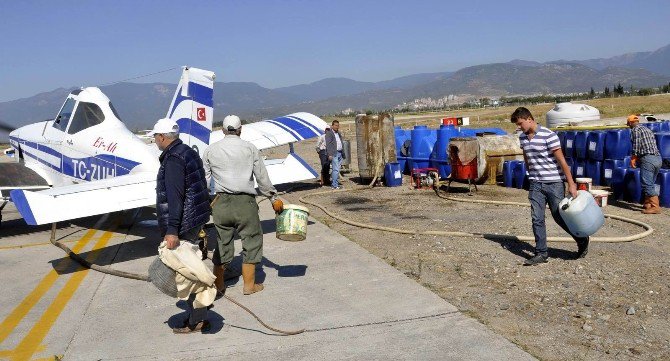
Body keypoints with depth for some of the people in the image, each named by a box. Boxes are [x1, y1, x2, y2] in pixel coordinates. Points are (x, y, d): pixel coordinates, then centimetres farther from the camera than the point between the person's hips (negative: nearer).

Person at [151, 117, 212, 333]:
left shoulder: (173, 159, -16)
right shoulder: (188, 152, 15)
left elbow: (174, 197, -25)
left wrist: (172, 230, -28)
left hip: (183, 225, -10)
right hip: (196, 219, 10)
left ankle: (197, 320, 4)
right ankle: (198, 315, 26)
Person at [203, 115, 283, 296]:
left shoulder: (210, 150, 6)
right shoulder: (250, 148, 0)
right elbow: (262, 178, 1)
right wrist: (274, 198, 11)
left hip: (221, 202, 3)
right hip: (245, 201, -3)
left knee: (222, 241, 14)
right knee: (252, 240, 10)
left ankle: (218, 283, 22)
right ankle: (249, 284, 14)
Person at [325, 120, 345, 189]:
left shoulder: (338, 133, 19)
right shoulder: (329, 133, -6)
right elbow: (328, 144, -11)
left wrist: (342, 153, 17)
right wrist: (330, 155, -18)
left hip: (340, 153, 8)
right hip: (334, 154, -8)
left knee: (337, 169, 9)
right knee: (336, 169, -11)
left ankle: (334, 183, 17)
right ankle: (335, 185, -8)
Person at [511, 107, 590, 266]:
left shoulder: (548, 135, -16)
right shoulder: (522, 137, 5)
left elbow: (561, 161, -15)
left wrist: (571, 184, -15)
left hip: (554, 183, -5)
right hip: (535, 184, 5)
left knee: (559, 216, 4)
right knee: (537, 219, 0)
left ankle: (582, 240, 28)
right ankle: (541, 254, 9)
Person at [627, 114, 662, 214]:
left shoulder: (635, 130, 1)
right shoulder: (647, 129, 25)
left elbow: (636, 145, -10)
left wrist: (633, 158, -3)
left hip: (648, 158, -9)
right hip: (658, 158, 9)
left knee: (647, 184, -10)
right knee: (650, 184, 18)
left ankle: (655, 207, -16)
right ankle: (647, 203, 24)